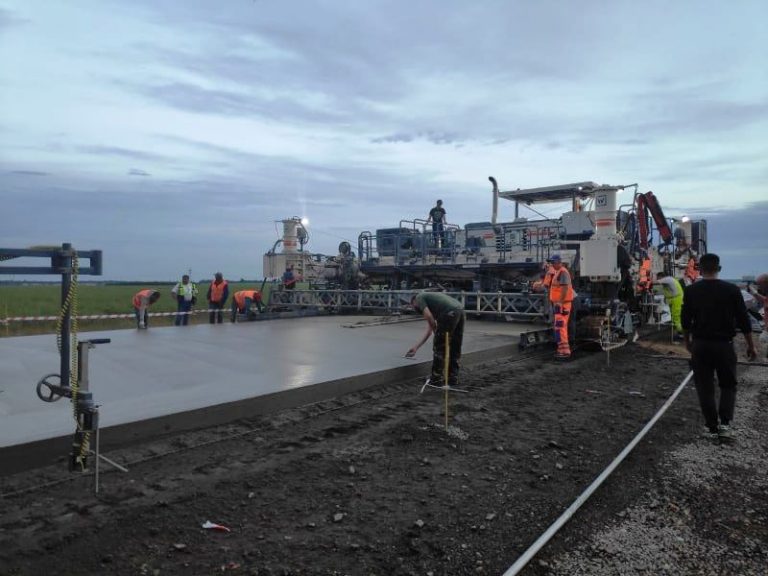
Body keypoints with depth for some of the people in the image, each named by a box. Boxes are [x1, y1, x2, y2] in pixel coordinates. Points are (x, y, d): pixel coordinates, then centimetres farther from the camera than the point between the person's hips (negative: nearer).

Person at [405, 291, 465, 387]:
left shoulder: (419, 297, 15)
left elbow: (428, 316, -5)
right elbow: (429, 330, 36)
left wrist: (436, 332, 11)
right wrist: (416, 347, 40)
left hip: (450, 313, -9)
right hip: (460, 311, 9)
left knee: (439, 348, 4)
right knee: (455, 349, 19)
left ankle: (436, 380, 13)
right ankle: (453, 378, 26)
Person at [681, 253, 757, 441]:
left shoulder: (691, 291, -2)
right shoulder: (732, 290, -5)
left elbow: (686, 321, 3)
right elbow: (743, 321, -3)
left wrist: (687, 341, 17)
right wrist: (751, 346, 6)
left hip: (700, 345, 1)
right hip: (724, 344, -1)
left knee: (705, 387, 8)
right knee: (728, 385, 13)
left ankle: (712, 427, 10)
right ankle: (725, 423, -1)